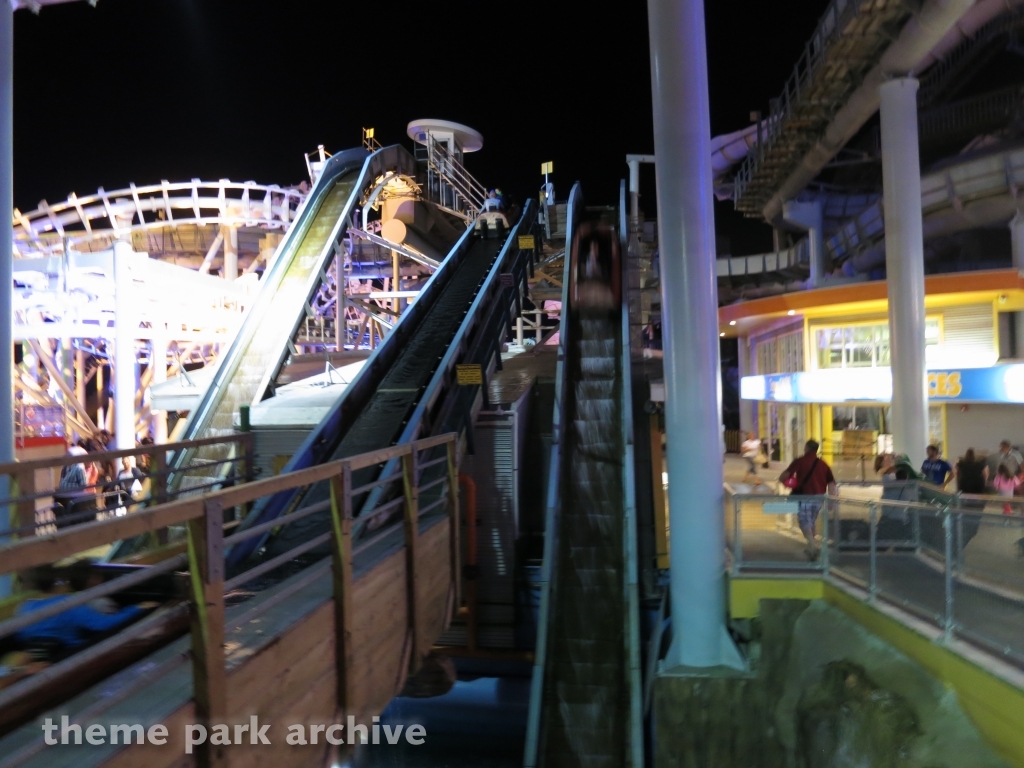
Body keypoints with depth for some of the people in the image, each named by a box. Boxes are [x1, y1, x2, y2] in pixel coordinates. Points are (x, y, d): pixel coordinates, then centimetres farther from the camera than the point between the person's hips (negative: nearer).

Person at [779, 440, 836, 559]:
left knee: (805, 522, 0)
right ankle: (810, 547, 31)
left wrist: (782, 479, 8)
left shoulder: (799, 461, -4)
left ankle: (812, 545, -23)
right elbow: (831, 483, 4)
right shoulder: (823, 464, 9)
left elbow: (785, 475, -14)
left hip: (805, 497, -5)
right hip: (818, 497, 5)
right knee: (811, 522, 20)